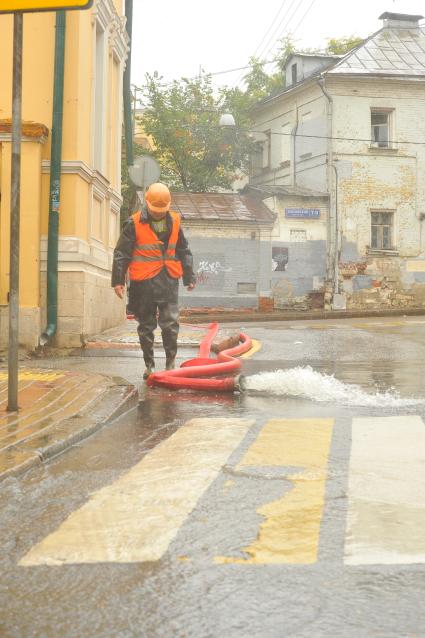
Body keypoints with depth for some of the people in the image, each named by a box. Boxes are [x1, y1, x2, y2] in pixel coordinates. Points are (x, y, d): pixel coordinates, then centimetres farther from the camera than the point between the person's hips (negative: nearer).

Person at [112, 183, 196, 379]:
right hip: (143, 282, -2)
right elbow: (121, 254, -2)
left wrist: (189, 277, 17)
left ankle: (170, 361, 9)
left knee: (170, 323, -4)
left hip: (169, 280, 2)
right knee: (146, 326, 7)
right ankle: (149, 364, 18)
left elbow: (184, 252, 18)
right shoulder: (134, 223, -3)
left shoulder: (174, 222, 8)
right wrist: (118, 280, -6)